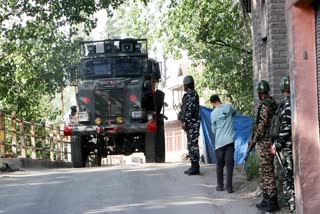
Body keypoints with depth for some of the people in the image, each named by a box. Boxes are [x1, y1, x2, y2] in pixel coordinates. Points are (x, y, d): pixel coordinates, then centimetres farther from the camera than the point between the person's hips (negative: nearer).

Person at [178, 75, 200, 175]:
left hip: (192, 123, -10)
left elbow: (190, 110, -19)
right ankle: (194, 167, 17)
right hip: (191, 123, 10)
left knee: (193, 145, -9)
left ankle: (195, 168, -9)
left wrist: (185, 122, -19)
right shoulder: (191, 94, 18)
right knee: (191, 145, 13)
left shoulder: (191, 94, -13)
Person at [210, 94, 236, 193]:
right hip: (230, 140, 1)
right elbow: (234, 112, 25)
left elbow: (214, 130, 5)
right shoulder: (228, 107, 0)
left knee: (220, 164, 10)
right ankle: (229, 187, -2)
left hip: (219, 141, -1)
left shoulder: (213, 113, -4)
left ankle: (220, 186, 16)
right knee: (229, 164, 1)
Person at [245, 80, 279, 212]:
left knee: (267, 172, -7)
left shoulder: (265, 106, -16)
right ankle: (267, 199, 19)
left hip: (264, 143, -9)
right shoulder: (273, 104, 13)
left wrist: (253, 141, -10)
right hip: (269, 142, 9)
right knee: (264, 172, 14)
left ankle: (272, 202, -5)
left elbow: (261, 126, -19)